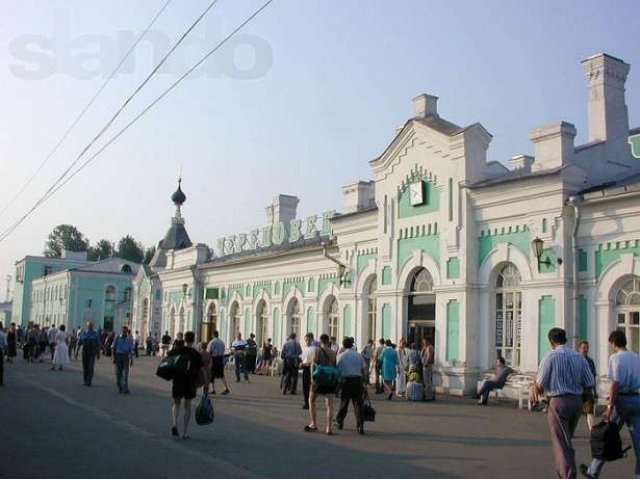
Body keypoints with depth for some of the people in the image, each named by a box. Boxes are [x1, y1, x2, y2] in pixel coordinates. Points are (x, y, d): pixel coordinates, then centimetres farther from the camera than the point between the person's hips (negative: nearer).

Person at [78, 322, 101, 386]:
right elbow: (79, 343, 9)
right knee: (85, 367, 5)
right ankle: (85, 381, 18)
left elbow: (98, 345, 3)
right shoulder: (83, 333, 6)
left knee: (91, 367, -12)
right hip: (85, 352, 2)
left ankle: (89, 382, -12)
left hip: (92, 353, -2)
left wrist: (98, 354, 1)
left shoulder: (96, 334, 1)